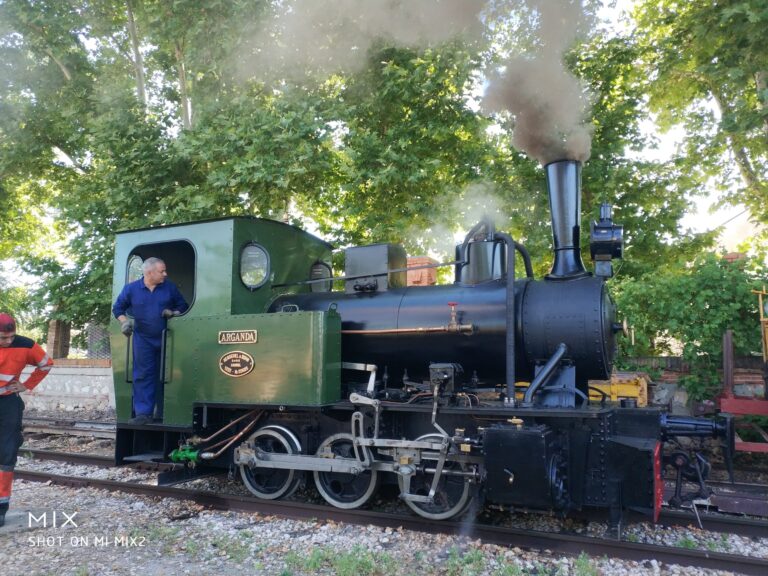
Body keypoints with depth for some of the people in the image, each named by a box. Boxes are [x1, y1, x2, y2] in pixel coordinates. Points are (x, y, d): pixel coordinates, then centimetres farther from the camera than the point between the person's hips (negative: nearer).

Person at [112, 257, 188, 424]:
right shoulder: (131, 288, -2)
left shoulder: (170, 287, 0)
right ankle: (143, 413, 0)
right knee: (143, 376, -2)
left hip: (165, 340, 1)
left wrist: (174, 313, -11)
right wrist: (124, 321, -6)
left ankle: (163, 414, 15)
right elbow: (118, 308, 10)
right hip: (143, 340, -1)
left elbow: (183, 305, 9)